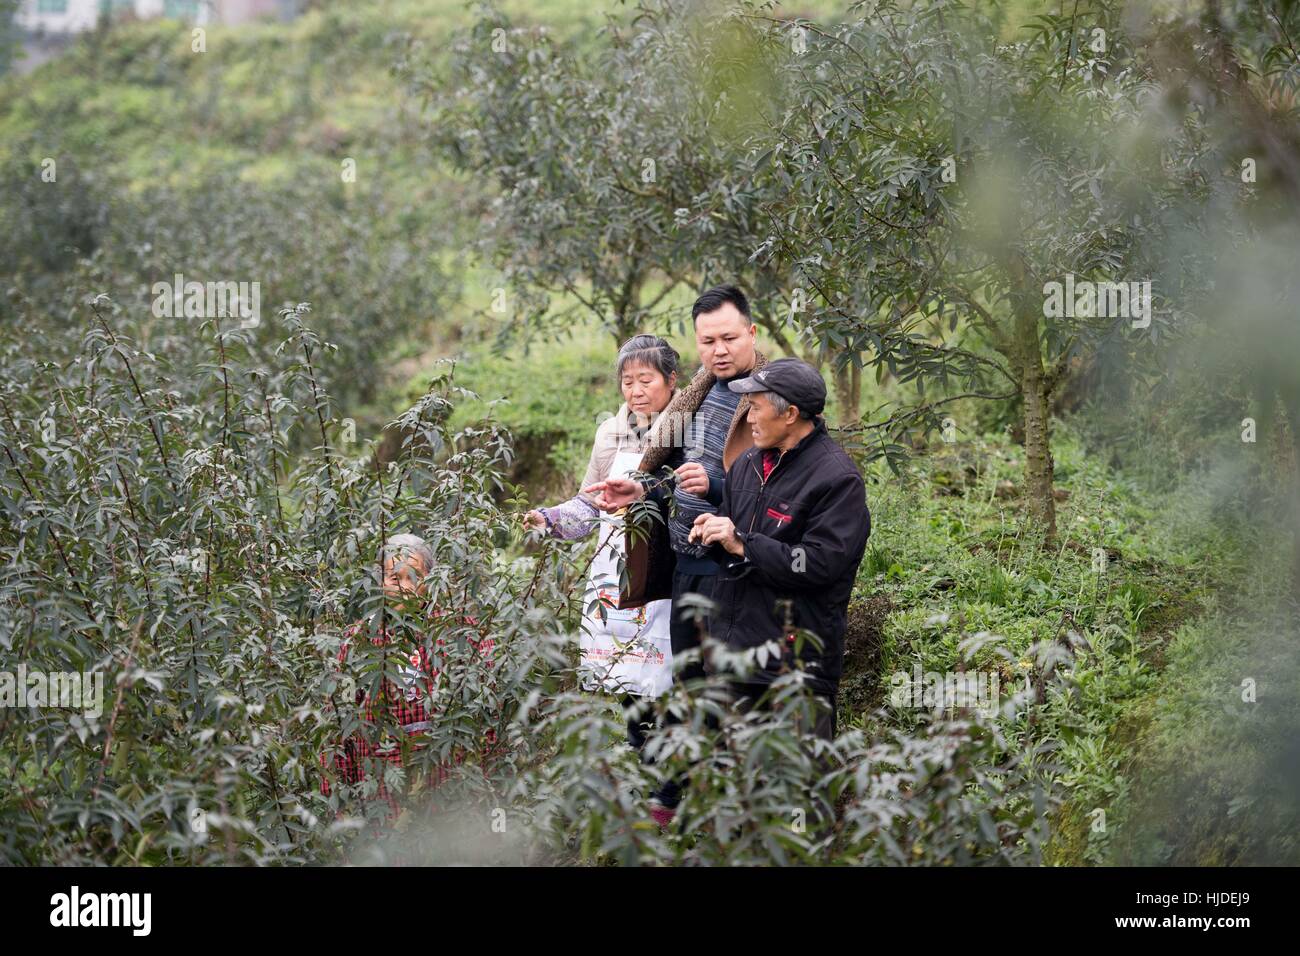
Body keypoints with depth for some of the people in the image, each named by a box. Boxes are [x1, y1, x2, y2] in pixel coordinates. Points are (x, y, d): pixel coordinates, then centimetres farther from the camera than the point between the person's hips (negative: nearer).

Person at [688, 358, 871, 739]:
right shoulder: (749, 464, 14)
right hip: (735, 650, 8)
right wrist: (712, 529, 5)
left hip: (796, 663, -8)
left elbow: (821, 563, -21)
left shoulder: (837, 478, -12)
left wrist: (743, 545, -19)